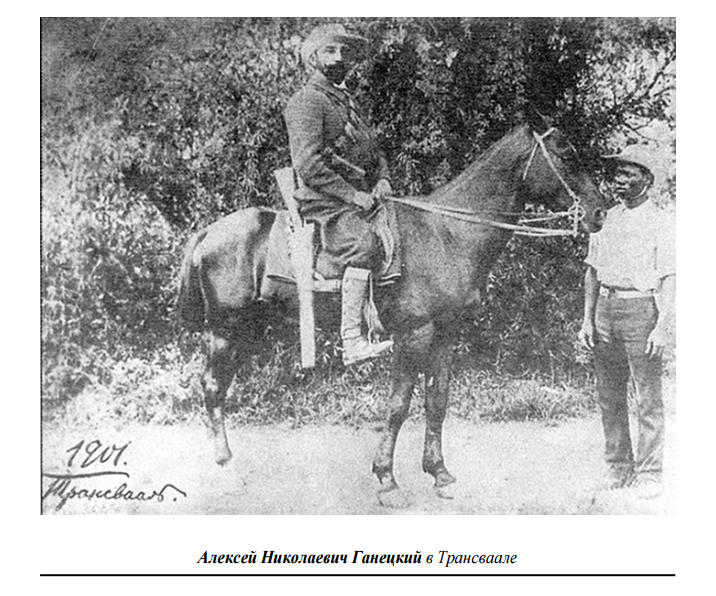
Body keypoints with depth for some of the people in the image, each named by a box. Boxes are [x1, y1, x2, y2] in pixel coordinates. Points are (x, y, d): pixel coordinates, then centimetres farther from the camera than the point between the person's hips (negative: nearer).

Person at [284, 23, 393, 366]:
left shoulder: (346, 101, 25)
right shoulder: (306, 101, -5)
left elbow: (372, 149, 27)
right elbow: (308, 164, -16)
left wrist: (382, 179, 5)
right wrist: (352, 195, -18)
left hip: (359, 198, 9)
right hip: (323, 200, -9)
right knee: (362, 243, -32)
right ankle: (352, 342, -37)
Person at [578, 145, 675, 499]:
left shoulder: (661, 223, -3)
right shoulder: (605, 219, 13)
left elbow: (668, 280, -8)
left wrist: (662, 326, -17)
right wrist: (587, 319, 8)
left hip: (641, 308, -5)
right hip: (605, 310, 5)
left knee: (647, 398, 0)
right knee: (609, 396, 10)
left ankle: (649, 474, 9)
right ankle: (618, 468, 22)